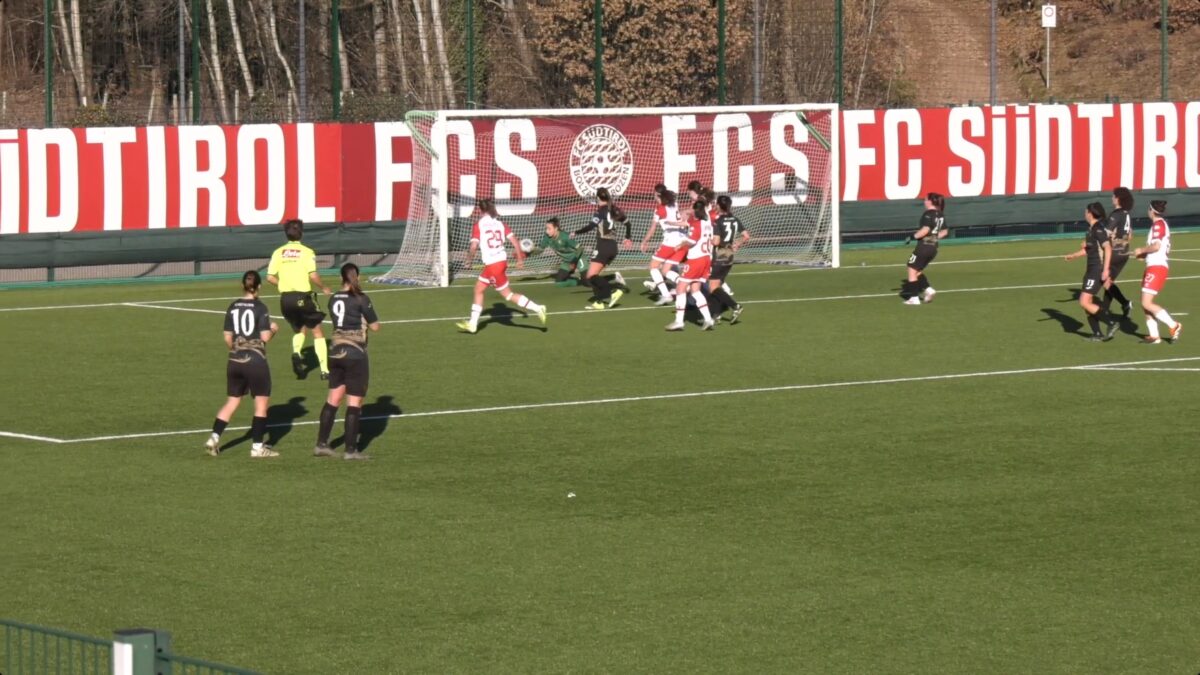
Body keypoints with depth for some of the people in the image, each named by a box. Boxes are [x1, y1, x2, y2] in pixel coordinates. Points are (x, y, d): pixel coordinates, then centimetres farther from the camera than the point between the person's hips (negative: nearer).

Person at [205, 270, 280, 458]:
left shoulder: (233, 307, 4)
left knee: (232, 401, 15)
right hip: (256, 361, -5)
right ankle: (257, 446, 7)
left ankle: (214, 438, 6)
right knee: (262, 402, 6)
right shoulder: (260, 308, -10)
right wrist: (273, 329, 7)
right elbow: (265, 337, -13)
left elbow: (227, 338, 7)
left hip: (235, 361, 5)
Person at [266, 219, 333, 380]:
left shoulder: (279, 252, 4)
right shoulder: (306, 252, -7)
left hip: (285, 298, 4)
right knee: (317, 332, 9)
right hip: (303, 296, -4)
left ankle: (296, 352, -5)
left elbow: (270, 277, 2)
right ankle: (324, 370, 4)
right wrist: (324, 288, 1)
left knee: (299, 330, 25)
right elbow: (313, 276, -17)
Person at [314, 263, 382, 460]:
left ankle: (321, 444, 15)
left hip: (336, 354, 6)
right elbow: (375, 327, -6)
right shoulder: (360, 299, -10)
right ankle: (351, 450, 3)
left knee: (333, 399, 14)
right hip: (356, 355, -6)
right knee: (354, 403, 1)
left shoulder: (334, 299, 6)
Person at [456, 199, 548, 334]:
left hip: (492, 265, -8)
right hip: (501, 261, 8)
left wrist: (469, 258, 3)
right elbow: (514, 239, 2)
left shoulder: (478, 226, -10)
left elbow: (473, 246, -16)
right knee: (478, 289, 19)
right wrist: (520, 257, 11)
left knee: (507, 294, 3)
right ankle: (472, 323, 24)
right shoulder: (499, 224, 6)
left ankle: (537, 308, -3)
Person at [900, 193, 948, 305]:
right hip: (933, 248, 8)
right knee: (918, 271, 21)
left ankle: (914, 298, 1)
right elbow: (944, 232, 17)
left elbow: (925, 230, -26)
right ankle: (928, 289, 4)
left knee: (912, 271, 2)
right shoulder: (941, 215, 10)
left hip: (924, 246, -8)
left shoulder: (928, 214, -14)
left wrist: (913, 236, -15)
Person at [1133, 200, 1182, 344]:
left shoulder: (1158, 224, -12)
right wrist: (1144, 254, 14)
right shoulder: (1162, 225, 18)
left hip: (1157, 267, -10)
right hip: (1153, 266, 10)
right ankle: (1154, 336, 11)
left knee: (1147, 303, -13)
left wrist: (1141, 250, -7)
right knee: (1146, 304, 10)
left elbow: (1156, 246, -23)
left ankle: (1173, 325, -10)